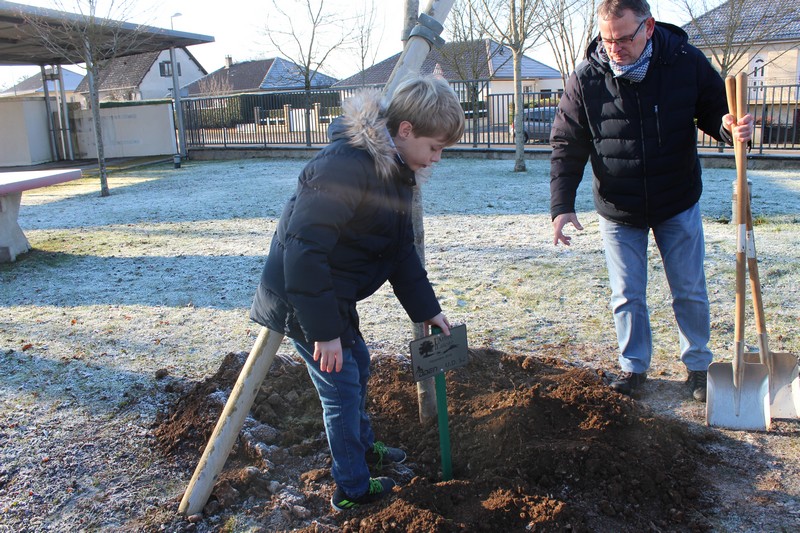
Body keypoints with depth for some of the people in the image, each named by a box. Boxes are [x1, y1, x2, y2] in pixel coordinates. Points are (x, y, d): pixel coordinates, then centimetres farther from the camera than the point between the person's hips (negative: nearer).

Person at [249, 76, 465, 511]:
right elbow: (303, 251, -31)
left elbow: (401, 249, 13)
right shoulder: (346, 165, -28)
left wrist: (427, 309, 12)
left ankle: (363, 446, 48)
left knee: (358, 366, 24)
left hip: (333, 295, 10)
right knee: (342, 387, 2)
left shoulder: (393, 170, 4)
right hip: (300, 300, -10)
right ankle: (352, 490, 23)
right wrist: (324, 331, -27)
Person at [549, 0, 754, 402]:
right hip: (618, 211, 0)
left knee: (690, 292, 11)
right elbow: (567, 146, -8)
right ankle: (634, 365, 28)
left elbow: (716, 110, 1)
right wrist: (562, 206, -16)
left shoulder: (686, 62, -13)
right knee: (627, 295, 8)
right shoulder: (586, 78, -14)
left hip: (678, 206, 1)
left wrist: (732, 128, -24)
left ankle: (698, 365, 31)